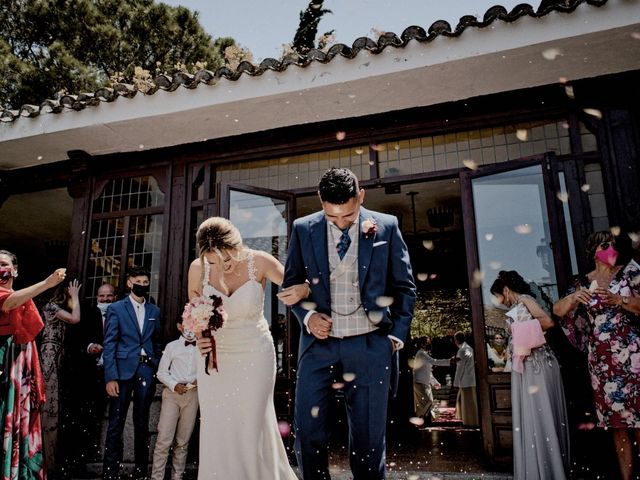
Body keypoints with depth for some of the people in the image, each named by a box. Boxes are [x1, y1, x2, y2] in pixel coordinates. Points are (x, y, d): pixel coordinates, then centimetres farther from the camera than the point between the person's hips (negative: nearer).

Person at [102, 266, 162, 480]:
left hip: (147, 371, 3)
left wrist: (157, 369, 6)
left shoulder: (154, 311, 11)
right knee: (116, 424, 1)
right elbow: (109, 344, -4)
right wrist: (110, 377, -11)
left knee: (142, 424, 10)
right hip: (123, 371, -3)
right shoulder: (116, 308, 1)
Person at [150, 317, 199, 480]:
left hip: (193, 394, 2)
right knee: (164, 440, -6)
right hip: (172, 393, -1)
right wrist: (174, 385, -12)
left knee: (183, 441, 8)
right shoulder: (172, 346, 3)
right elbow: (161, 372, 3)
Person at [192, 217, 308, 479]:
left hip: (255, 356, -2)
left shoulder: (259, 262, -16)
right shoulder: (198, 268, -10)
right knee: (216, 431, 5)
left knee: (252, 428, 3)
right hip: (214, 356, 2)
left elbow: (299, 286, -5)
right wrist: (199, 337, -14)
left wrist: (300, 290, -29)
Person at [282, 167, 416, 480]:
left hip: (370, 346, -1)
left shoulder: (386, 227, 0)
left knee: (369, 437, 8)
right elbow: (291, 283, 11)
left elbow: (405, 288, 6)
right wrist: (306, 316, -5)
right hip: (319, 345, 1)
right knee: (308, 432, 4)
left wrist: (397, 336, 1)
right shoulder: (303, 229, 2)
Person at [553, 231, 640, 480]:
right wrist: (574, 297, -17)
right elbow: (557, 309, 2)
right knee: (617, 421, 6)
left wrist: (618, 300, -18)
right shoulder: (583, 282, 9)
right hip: (601, 359, 2)